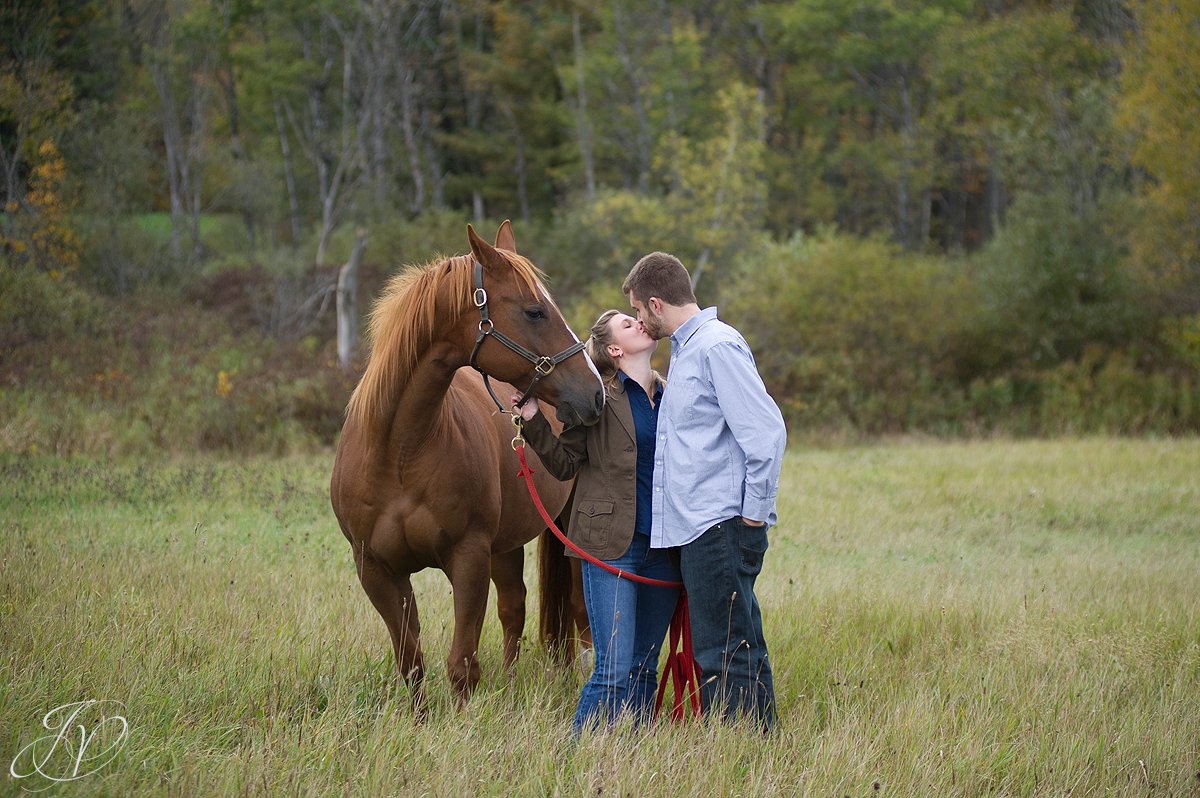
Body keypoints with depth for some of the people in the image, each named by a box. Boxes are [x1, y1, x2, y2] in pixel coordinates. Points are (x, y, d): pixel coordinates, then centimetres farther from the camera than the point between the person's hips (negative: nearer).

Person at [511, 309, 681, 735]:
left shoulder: (668, 396, 14)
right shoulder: (596, 395, -2)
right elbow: (565, 464, -2)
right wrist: (532, 418, -14)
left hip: (663, 547, 5)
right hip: (613, 545, -5)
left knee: (645, 669, 8)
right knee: (615, 671, -11)